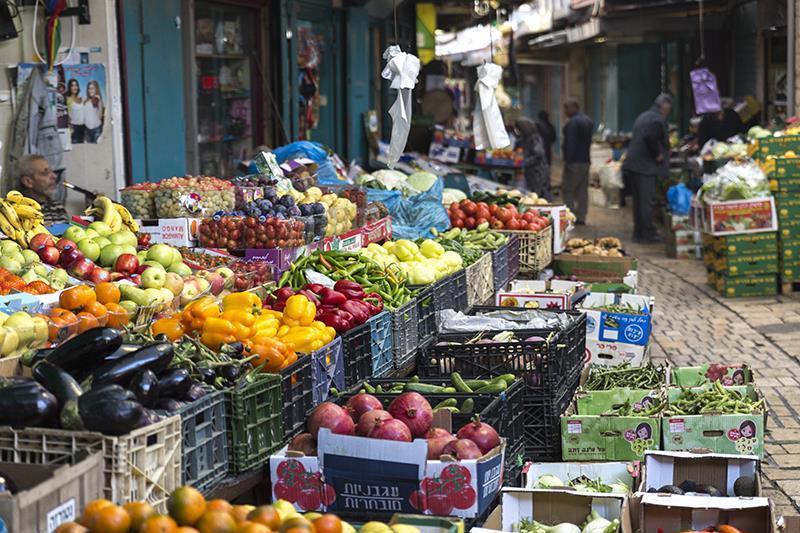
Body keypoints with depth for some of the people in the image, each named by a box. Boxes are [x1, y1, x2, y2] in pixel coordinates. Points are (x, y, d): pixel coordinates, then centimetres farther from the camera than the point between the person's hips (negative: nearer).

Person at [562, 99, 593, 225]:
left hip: (574, 162, -9)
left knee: (567, 190, -4)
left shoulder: (572, 122, -16)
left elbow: (570, 143, -20)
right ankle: (581, 217, 11)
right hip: (585, 160, 9)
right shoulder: (587, 120, 15)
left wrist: (567, 160, -19)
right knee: (582, 190, 9)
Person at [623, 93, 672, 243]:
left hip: (633, 163, 9)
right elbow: (650, 138, -25)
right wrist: (657, 155, -12)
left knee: (639, 200, 13)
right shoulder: (658, 119, -11)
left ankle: (639, 232, 18)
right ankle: (648, 233, -4)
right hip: (646, 165, -9)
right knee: (647, 200, -6)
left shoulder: (643, 117, 18)